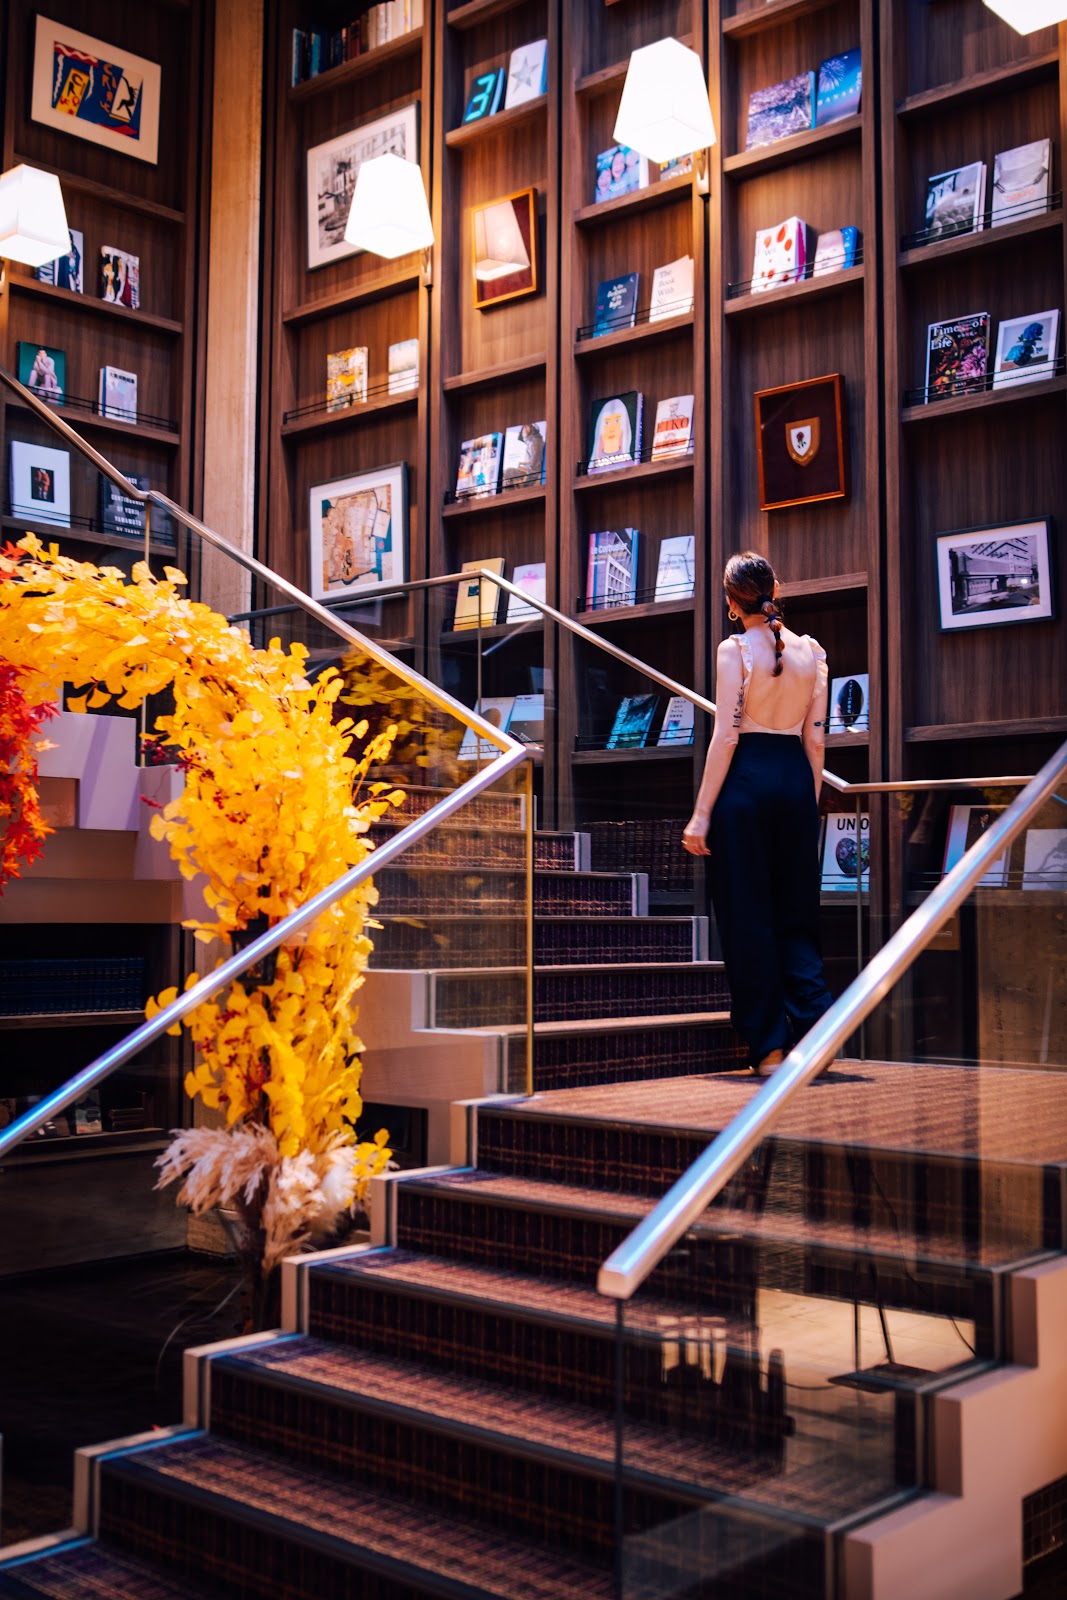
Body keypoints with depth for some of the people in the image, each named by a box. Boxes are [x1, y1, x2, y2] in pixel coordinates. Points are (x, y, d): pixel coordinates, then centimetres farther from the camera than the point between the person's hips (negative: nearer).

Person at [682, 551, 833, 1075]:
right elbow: (815, 738, 9)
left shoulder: (735, 649, -6)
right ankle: (815, 1026, -1)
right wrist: (810, 802, 18)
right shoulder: (810, 650, 8)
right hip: (796, 777, 5)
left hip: (746, 777, -5)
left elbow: (726, 736, -10)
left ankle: (769, 1045, 5)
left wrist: (701, 814, -8)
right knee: (796, 912, 13)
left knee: (748, 914, 2)